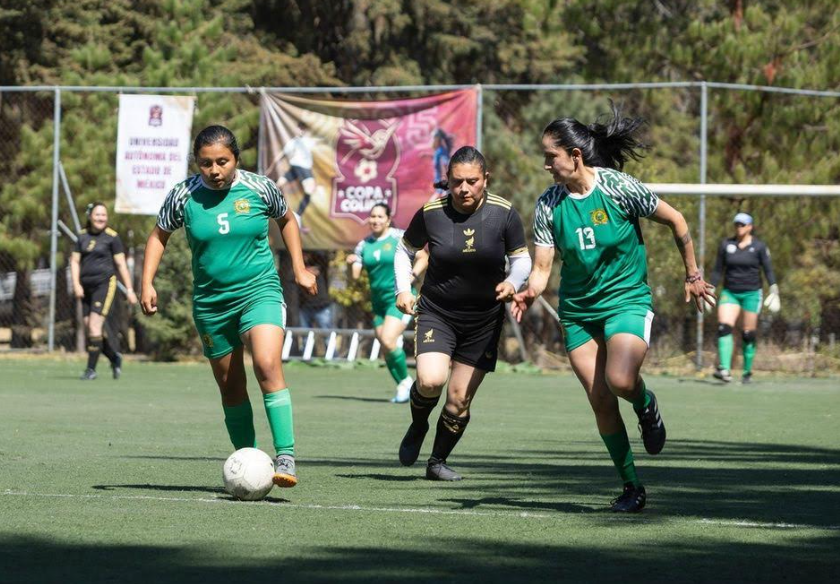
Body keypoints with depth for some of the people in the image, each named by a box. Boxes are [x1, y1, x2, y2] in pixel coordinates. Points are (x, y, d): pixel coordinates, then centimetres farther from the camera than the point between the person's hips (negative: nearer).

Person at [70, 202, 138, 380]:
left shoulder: (112, 237, -3)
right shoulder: (83, 236, 10)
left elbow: (121, 264, -2)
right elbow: (75, 261, 11)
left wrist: (129, 289, -4)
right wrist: (76, 284, -3)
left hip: (105, 284, -6)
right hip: (86, 286, 6)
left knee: (94, 326, -14)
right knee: (88, 328, 5)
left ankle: (91, 368, -8)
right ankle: (115, 357, 25)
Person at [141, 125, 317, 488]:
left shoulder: (259, 189, -5)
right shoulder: (184, 196, -4)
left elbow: (286, 220, 16)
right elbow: (159, 236, 12)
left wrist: (299, 269, 13)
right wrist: (147, 284, 2)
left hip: (259, 291, -2)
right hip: (210, 302, 3)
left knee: (267, 365, -25)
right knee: (230, 386, 8)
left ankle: (285, 456, -26)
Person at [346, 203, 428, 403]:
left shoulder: (400, 238, -6)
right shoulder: (364, 245, 8)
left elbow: (423, 257, 0)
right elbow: (355, 275, 6)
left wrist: (413, 275, -15)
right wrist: (351, 264, -16)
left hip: (400, 298, -6)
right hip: (378, 301, 6)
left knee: (388, 340, -20)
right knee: (385, 348, 5)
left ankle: (405, 382, -2)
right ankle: (404, 386, 18)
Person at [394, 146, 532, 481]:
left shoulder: (503, 213, -10)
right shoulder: (430, 214, -10)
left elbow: (521, 258, 2)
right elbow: (405, 250, 7)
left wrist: (512, 283, -20)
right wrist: (403, 289, -7)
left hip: (484, 319, 1)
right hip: (436, 313, -1)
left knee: (460, 399, 2)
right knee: (430, 380, -24)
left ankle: (438, 462, 25)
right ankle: (417, 427, 9)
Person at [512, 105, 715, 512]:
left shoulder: (618, 188, -14)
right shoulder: (548, 204, -3)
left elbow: (676, 222, -2)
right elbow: (542, 266, -3)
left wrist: (692, 275, 5)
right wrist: (530, 292, -25)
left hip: (627, 300, -4)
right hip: (577, 311, 4)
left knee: (620, 380, -28)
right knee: (600, 402, 0)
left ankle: (646, 406, 8)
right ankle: (632, 488, 13)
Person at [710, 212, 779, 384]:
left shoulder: (759, 247, 0)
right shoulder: (726, 245, 6)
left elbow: (768, 270, 0)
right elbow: (718, 270, 11)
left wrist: (774, 291, -10)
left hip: (752, 293, -2)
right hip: (729, 292, 2)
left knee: (748, 334, -1)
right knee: (724, 327, -19)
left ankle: (747, 372, 12)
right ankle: (724, 369, -28)